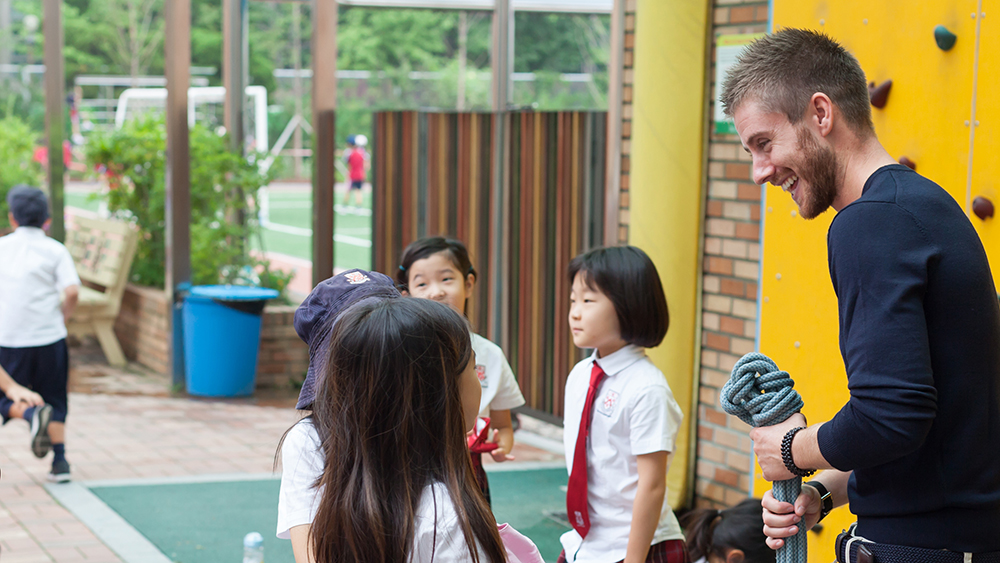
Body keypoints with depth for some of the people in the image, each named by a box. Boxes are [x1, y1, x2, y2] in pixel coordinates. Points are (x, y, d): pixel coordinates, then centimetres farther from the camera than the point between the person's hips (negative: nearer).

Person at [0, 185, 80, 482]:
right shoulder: (55, 250, 1)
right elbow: (72, 291, -12)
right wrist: (64, 317, 5)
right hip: (49, 337, 0)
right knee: (55, 401, 12)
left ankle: (34, 414, -18)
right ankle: (60, 461, 2)